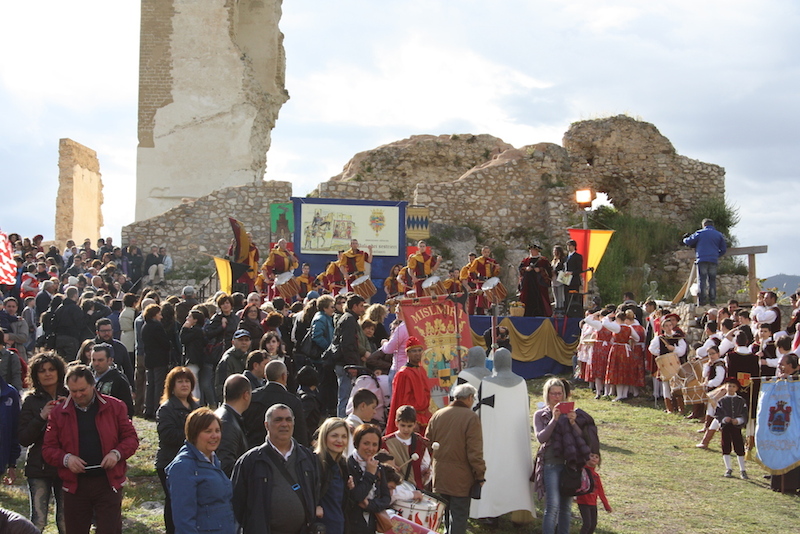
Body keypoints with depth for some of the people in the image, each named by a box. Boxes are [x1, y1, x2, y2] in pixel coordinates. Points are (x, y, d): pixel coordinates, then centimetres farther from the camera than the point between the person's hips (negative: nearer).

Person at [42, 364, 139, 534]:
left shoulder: (115, 407, 2)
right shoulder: (59, 413, 5)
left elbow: (131, 438, 6)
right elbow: (48, 449, 6)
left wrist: (117, 453, -13)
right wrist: (66, 459, -14)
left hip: (108, 483, -2)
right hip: (75, 485, 2)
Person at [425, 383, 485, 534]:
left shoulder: (437, 415, 2)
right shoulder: (471, 418, -14)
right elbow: (475, 452, -15)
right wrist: (480, 475, -5)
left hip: (439, 475, 5)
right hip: (460, 477, -5)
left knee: (445, 513, 18)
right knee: (459, 516, 1)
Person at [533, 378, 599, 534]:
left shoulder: (570, 413, 11)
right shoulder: (541, 415, 5)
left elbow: (581, 437, 4)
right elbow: (541, 437, -8)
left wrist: (573, 423, -13)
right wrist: (554, 420, -17)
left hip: (570, 463, 3)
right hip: (551, 464, -3)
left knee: (566, 507, 6)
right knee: (553, 506, -12)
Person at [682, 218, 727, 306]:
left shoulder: (700, 233, 6)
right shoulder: (719, 235, 14)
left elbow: (688, 242, 6)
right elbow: (724, 249, 16)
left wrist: (685, 239, 29)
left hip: (702, 260, -2)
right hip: (713, 261, 3)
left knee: (702, 279, -4)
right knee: (712, 280, 7)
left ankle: (702, 300, -13)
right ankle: (712, 300, 1)